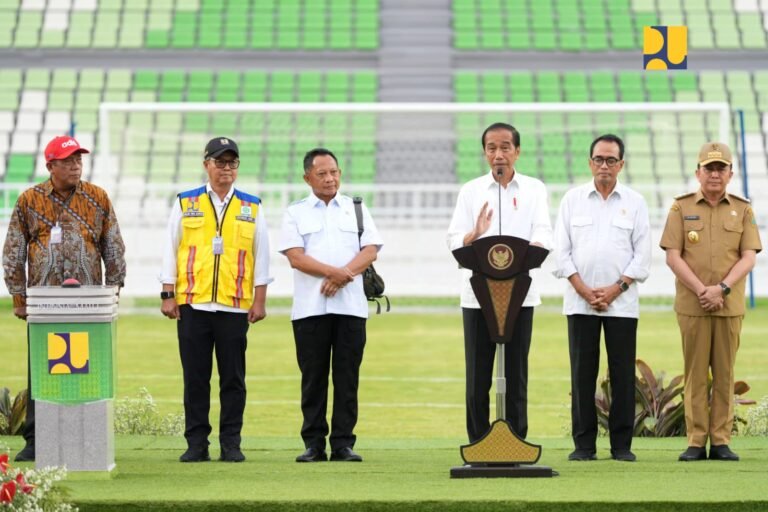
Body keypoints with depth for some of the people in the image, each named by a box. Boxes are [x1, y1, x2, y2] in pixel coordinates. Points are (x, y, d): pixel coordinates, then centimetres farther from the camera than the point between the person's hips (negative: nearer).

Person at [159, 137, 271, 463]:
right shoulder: (185, 204, 9)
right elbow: (171, 250, 8)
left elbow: (261, 255, 9)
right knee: (195, 377, 1)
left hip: (235, 306, 0)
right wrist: (168, 295, 1)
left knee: (233, 378, 1)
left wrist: (260, 300, 2)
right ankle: (196, 444, 6)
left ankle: (231, 444, 6)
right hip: (192, 304, 0)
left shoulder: (252, 207, 10)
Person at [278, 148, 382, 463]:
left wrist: (342, 277, -12)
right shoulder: (295, 213, 8)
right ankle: (314, 445, 3)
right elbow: (295, 257, -4)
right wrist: (335, 271, -17)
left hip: (351, 306, 1)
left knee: (347, 377, 0)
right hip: (310, 307, -1)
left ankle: (343, 443, 3)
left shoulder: (356, 209, 14)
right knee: (313, 377, 0)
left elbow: (370, 251, 3)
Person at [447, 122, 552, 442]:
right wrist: (474, 235, -24)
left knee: (516, 374, 3)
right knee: (477, 376, 1)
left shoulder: (534, 189, 8)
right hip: (478, 293, 0)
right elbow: (454, 241, -1)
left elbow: (543, 235, -6)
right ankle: (478, 446, 6)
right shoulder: (471, 191, 9)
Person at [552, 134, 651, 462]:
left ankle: (622, 444, 4)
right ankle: (584, 444, 4)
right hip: (579, 301, 0)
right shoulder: (573, 199, 8)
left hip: (622, 302, 0)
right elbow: (561, 251, 4)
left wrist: (615, 289, -7)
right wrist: (585, 290, -6)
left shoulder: (634, 202, 7)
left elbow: (643, 254, 3)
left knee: (622, 373, -1)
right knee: (582, 373, -1)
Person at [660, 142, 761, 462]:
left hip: (730, 305, 1)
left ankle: (721, 441, 4)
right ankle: (696, 442, 1)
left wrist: (722, 288, -14)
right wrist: (701, 291, -11)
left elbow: (748, 257, 1)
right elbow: (673, 256, -1)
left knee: (724, 374, 2)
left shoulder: (742, 210, 9)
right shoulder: (681, 208, 6)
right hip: (691, 305, -1)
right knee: (695, 374, -1)